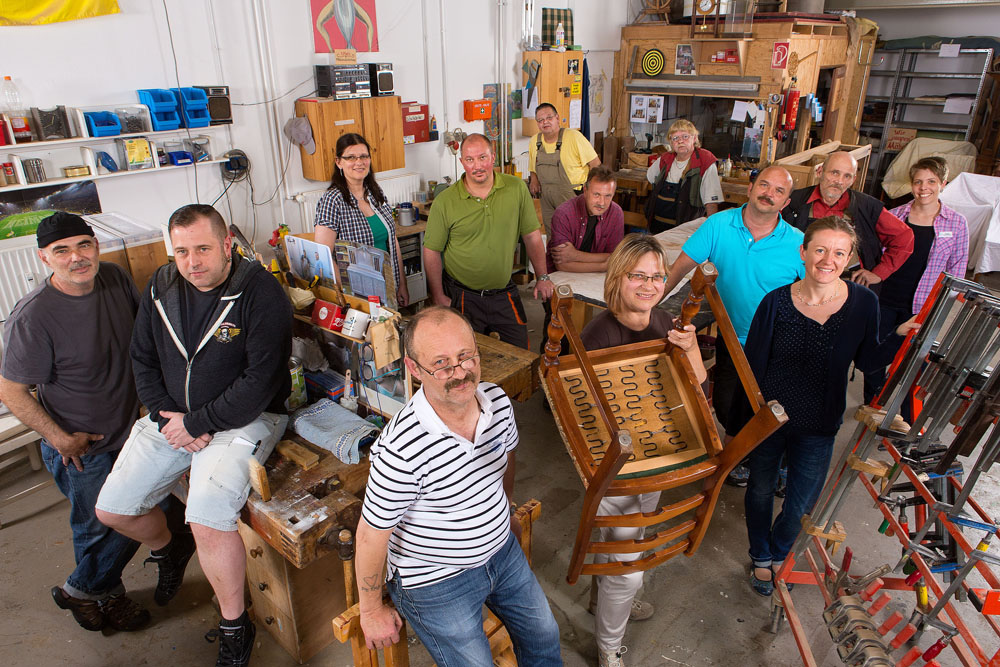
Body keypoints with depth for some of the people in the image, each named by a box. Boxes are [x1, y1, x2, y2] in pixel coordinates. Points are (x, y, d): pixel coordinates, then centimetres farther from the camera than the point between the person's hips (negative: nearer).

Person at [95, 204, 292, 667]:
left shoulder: (260, 293, -18)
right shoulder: (161, 287, 2)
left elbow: (260, 380, -21)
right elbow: (143, 360, 9)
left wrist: (196, 423, -17)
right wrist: (165, 417, -6)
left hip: (243, 418, -6)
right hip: (173, 416, 7)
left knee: (209, 525, -25)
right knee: (111, 510, 7)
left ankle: (234, 628, 2)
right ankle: (169, 551, 42)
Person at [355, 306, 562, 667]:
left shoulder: (497, 400, -15)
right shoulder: (401, 450, -36)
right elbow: (372, 534, -22)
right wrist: (371, 611, -8)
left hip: (501, 548, 6)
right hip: (436, 581, -6)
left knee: (544, 637, 22)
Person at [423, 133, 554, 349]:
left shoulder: (516, 188, -3)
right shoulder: (444, 202, -9)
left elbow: (532, 235, 4)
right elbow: (432, 251, -3)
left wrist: (543, 278, 3)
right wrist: (438, 297, -6)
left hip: (504, 294, 2)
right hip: (462, 297, -2)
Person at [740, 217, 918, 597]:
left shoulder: (863, 302, -10)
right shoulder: (777, 301, -15)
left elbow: (867, 361, 3)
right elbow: (752, 363, -10)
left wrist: (901, 337, -14)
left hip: (819, 427, 1)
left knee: (801, 505, 15)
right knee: (760, 491, 19)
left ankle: (779, 553, 50)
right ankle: (760, 557, 49)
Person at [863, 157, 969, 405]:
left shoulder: (956, 223, -4)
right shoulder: (894, 215, -2)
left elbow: (957, 271, 0)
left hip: (922, 307, -1)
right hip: (884, 300, 1)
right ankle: (871, 405, 34)